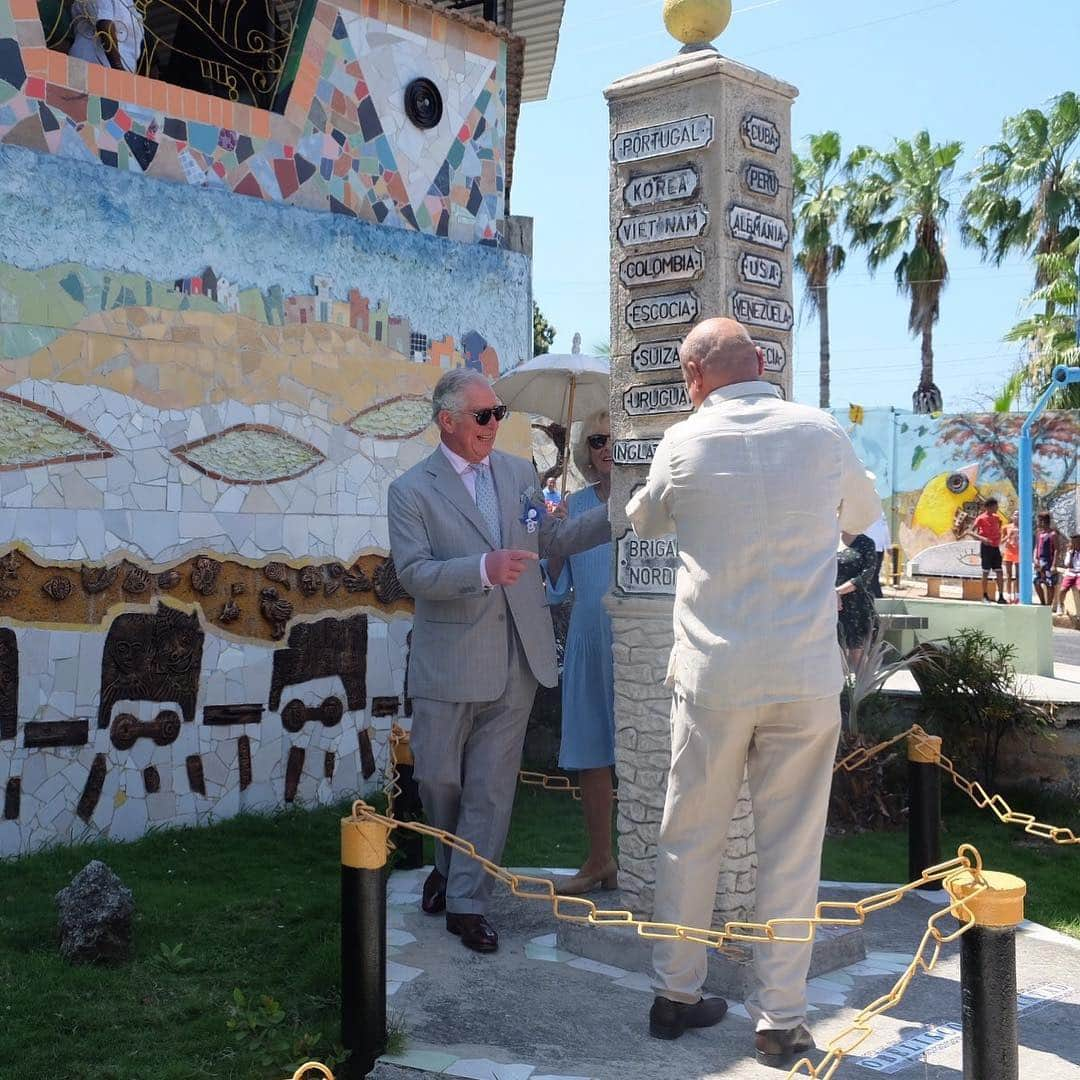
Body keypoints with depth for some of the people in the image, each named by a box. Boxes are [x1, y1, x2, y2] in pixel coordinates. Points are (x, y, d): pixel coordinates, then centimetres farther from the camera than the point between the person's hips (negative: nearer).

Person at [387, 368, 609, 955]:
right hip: (447, 664, -3)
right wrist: (484, 569, -30)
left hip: (515, 663, 3)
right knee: (439, 778, 11)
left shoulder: (520, 472, 8)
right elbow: (413, 573, -16)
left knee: (491, 787, 5)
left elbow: (552, 539, 17)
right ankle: (449, 863, 40)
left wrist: (616, 514, 5)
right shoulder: (411, 490, -6)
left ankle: (466, 901, 15)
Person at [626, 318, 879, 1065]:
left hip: (713, 674, 0)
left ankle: (676, 995, 25)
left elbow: (645, 520, 17)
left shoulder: (685, 444, -2)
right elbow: (864, 513, 19)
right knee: (792, 848, 7)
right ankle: (781, 1019, 15)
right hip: (807, 676, 0)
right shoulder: (824, 433, 0)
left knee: (690, 840, 13)